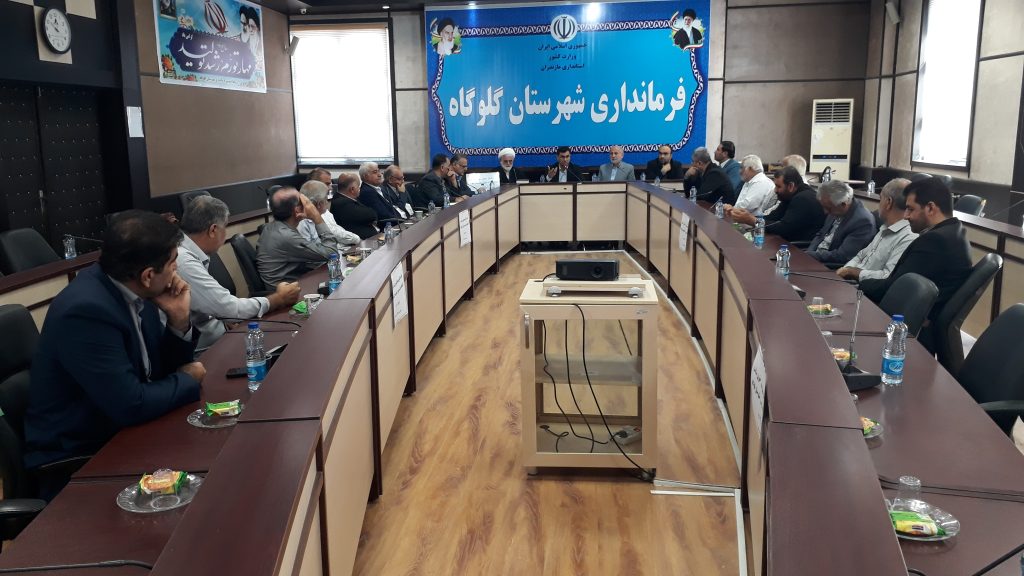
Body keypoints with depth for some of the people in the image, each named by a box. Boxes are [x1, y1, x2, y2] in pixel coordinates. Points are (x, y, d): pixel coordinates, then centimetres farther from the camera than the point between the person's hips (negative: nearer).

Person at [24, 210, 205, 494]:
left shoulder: (130, 290, -3)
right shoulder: (86, 310, -27)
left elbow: (163, 368, 6)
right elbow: (131, 406, -29)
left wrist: (178, 320, -12)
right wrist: (188, 379, -12)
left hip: (120, 436, 7)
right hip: (77, 460, -7)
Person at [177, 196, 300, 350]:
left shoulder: (186, 253, 6)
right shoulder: (184, 262, -22)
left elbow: (220, 305, 4)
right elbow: (231, 308, -17)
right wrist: (279, 298, -4)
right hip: (202, 349, -8)